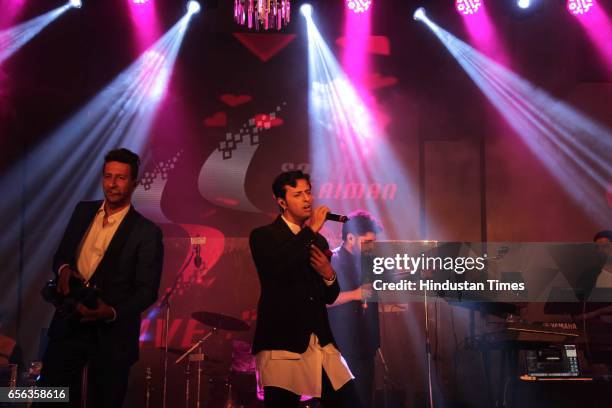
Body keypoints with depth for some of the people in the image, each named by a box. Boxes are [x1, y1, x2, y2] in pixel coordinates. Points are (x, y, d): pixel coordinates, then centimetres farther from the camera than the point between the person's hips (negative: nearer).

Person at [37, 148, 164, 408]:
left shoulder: (147, 232, -10)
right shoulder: (83, 211, 6)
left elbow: (147, 291, -12)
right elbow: (60, 255, 14)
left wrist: (112, 312, -28)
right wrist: (64, 269, -10)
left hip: (111, 335, -4)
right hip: (68, 325, 4)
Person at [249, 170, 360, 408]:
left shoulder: (318, 241, 18)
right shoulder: (263, 236, 1)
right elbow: (277, 267, -22)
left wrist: (329, 274, -2)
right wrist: (311, 230, -13)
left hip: (322, 343, 5)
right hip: (282, 343, -5)